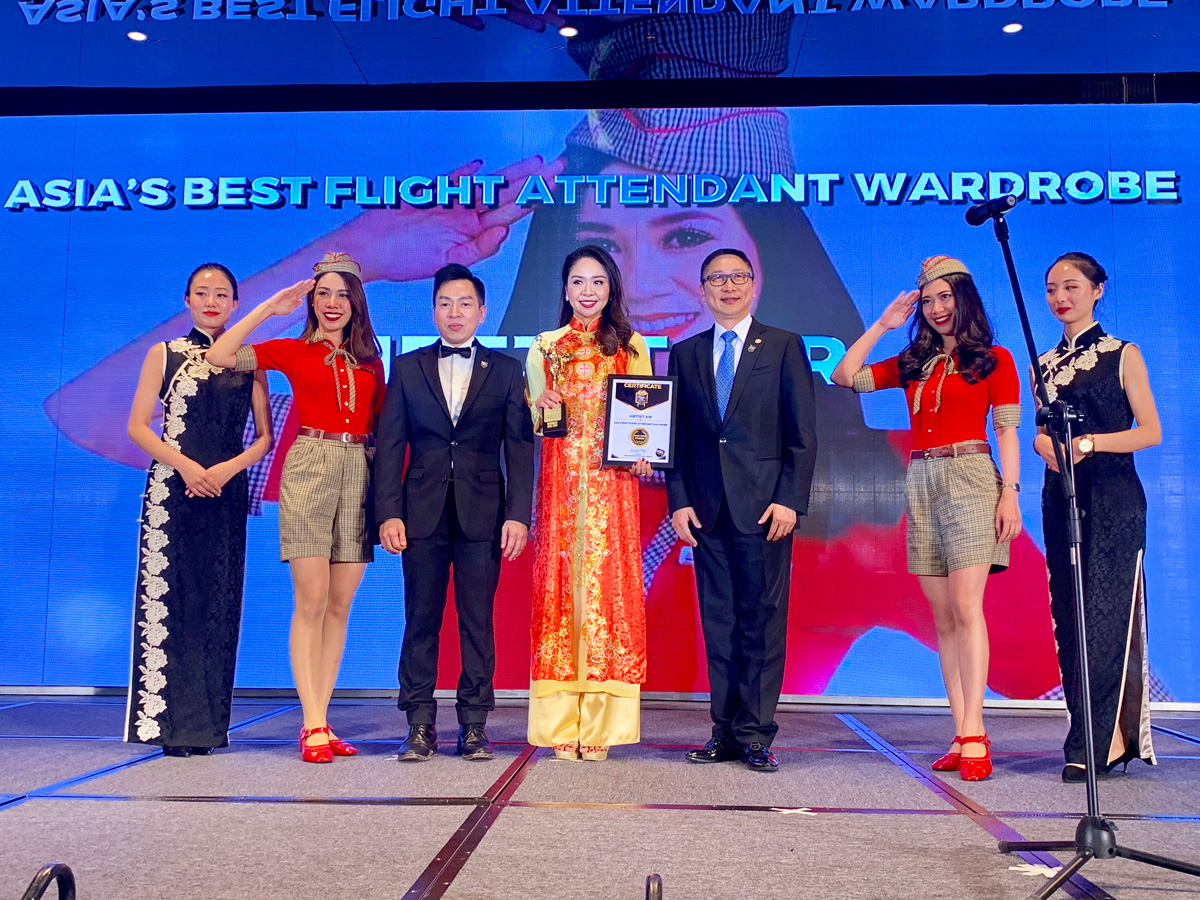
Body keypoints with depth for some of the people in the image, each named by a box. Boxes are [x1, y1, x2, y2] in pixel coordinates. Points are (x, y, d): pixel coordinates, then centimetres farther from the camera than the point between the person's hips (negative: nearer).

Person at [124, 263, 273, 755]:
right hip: (172, 489, -1)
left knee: (219, 602, 1)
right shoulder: (165, 354, 8)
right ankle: (170, 722, 1)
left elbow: (265, 436, 6)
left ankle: (207, 723, 9)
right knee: (168, 595, -6)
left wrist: (229, 468, -10)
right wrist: (186, 466, -11)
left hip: (227, 493, 1)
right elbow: (138, 426, 2)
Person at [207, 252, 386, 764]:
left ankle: (320, 721, 11)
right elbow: (220, 355, -4)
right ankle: (313, 726, -4)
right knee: (311, 600, -7)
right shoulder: (292, 351, 7)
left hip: (359, 473, 4)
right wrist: (270, 308, 1)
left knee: (339, 605, 4)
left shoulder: (370, 361, 16)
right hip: (309, 469, -3)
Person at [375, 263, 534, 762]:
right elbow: (390, 445, 6)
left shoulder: (506, 371, 9)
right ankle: (420, 726, 11)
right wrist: (388, 512, -4)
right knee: (420, 621, 3)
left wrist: (518, 514, -6)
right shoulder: (407, 367, 11)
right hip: (422, 512, 1)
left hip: (483, 512, -1)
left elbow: (520, 447, 4)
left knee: (478, 622, 3)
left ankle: (474, 725, 12)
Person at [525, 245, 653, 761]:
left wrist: (642, 456, -11)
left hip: (612, 483, -1)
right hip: (558, 481, 1)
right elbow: (531, 424, 12)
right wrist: (540, 408, -10)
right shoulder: (544, 347, 13)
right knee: (558, 587, -2)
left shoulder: (631, 348, 10)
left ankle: (599, 725, 2)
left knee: (607, 586, -5)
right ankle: (561, 724, 5)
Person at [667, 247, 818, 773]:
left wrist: (790, 500, -9)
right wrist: (679, 500, 1)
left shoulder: (784, 347, 6)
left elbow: (803, 433, 0)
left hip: (764, 507, -3)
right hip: (707, 510, 3)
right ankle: (725, 732, 15)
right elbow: (675, 435, 12)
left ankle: (755, 735, 8)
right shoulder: (684, 354, 14)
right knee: (718, 625, 7)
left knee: (763, 622, 0)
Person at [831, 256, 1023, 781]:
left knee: (966, 607, -15)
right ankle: (963, 735, 5)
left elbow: (1007, 431, 0)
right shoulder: (913, 364, 17)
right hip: (921, 485, 5)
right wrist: (883, 324, 11)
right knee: (942, 616, 2)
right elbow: (845, 376, 12)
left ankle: (972, 735, -16)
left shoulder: (993, 359, 5)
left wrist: (1010, 492, -10)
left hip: (970, 481, -5)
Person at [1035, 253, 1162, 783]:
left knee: (1107, 613, -10)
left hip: (1113, 500, -5)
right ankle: (1100, 736, 12)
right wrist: (1045, 445, -4)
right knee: (1069, 614, 3)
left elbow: (1150, 431, -4)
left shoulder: (1123, 355, 1)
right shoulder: (1045, 364, 15)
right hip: (1061, 498, 5)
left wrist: (1088, 443, -17)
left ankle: (1100, 744, -6)